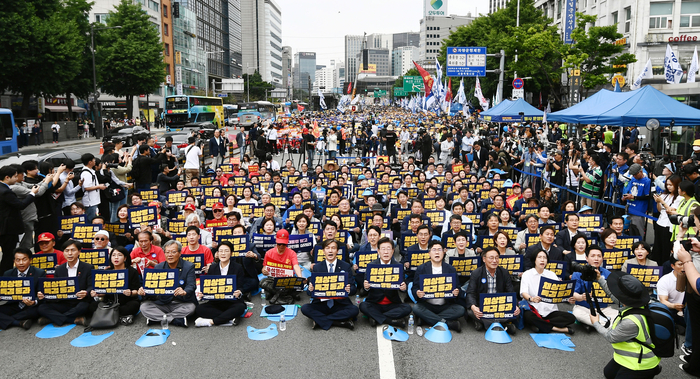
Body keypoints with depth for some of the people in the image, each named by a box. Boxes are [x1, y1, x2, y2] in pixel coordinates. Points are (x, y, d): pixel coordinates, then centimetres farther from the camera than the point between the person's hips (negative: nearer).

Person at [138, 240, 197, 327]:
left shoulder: (189, 267, -5)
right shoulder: (158, 267, 6)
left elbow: (191, 286, -16)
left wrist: (184, 292, -40)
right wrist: (143, 291, -24)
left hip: (181, 303, -3)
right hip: (162, 303, 3)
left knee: (190, 307, -34)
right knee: (144, 306, -20)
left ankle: (156, 318, -21)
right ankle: (176, 320, -25)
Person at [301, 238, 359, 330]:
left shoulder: (346, 266, 4)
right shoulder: (317, 267, 7)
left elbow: (354, 289, 0)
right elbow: (310, 291, 3)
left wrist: (349, 290, -24)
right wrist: (310, 289, -21)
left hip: (340, 304, 0)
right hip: (321, 304, 1)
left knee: (354, 310, -29)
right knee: (305, 308, -24)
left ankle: (319, 320, -19)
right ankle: (339, 322, -21)